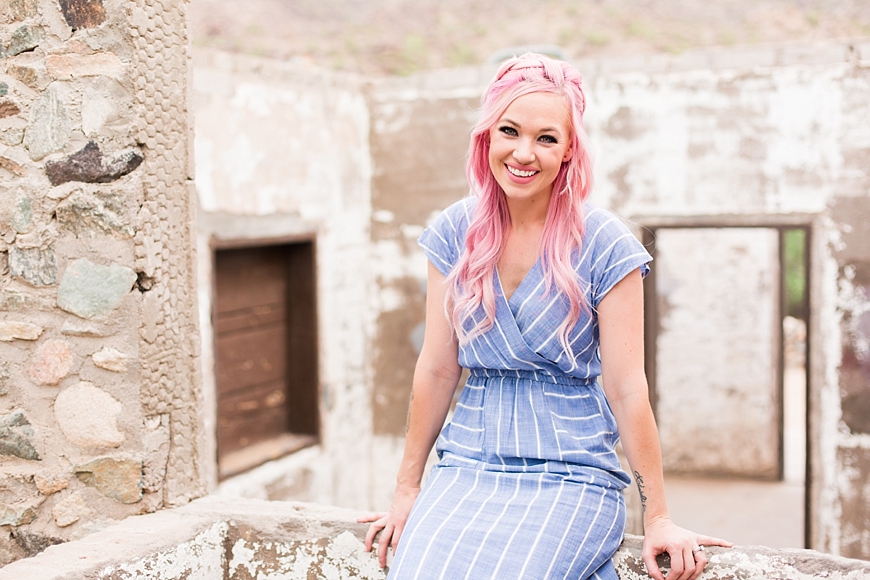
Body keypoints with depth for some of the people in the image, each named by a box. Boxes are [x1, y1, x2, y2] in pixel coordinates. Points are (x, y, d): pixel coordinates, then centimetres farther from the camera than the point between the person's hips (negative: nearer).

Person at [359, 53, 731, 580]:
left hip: (572, 476, -2)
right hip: (468, 466, 2)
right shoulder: (456, 233, 4)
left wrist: (658, 517, -7)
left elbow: (627, 389, -7)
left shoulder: (603, 244, -7)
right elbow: (436, 370, 7)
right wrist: (407, 491, 10)